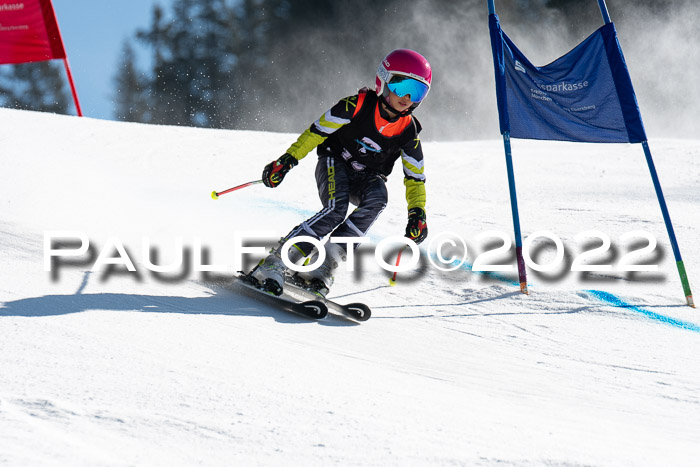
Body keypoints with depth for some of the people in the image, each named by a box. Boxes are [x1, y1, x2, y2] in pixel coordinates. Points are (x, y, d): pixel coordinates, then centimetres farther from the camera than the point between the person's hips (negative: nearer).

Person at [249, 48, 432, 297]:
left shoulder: (408, 132, -6)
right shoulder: (358, 105, -17)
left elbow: (415, 177, 2)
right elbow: (318, 130, -13)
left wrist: (417, 213, -11)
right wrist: (287, 160, -18)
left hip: (367, 177, 3)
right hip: (334, 163, -3)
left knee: (377, 199, -32)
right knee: (336, 210, -33)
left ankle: (323, 268, -32)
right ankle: (273, 264, -32)